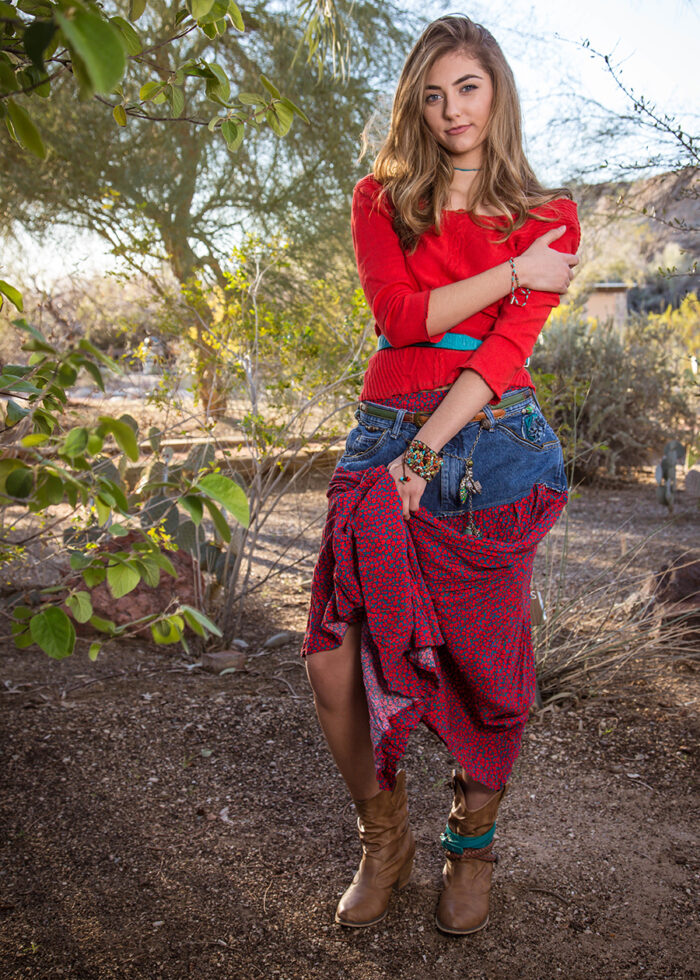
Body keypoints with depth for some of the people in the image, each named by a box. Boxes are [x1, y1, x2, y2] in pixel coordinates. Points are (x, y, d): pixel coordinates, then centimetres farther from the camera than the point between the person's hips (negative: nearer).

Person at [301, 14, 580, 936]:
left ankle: (473, 844, 28)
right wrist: (514, 271, -4)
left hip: (494, 441, 0)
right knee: (335, 661, -7)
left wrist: (425, 454, -14)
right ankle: (384, 838, 18)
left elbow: (508, 349, -3)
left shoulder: (549, 217, 11)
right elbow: (399, 313, -3)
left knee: (486, 661, 3)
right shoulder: (381, 199, 15)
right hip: (389, 434, 1)